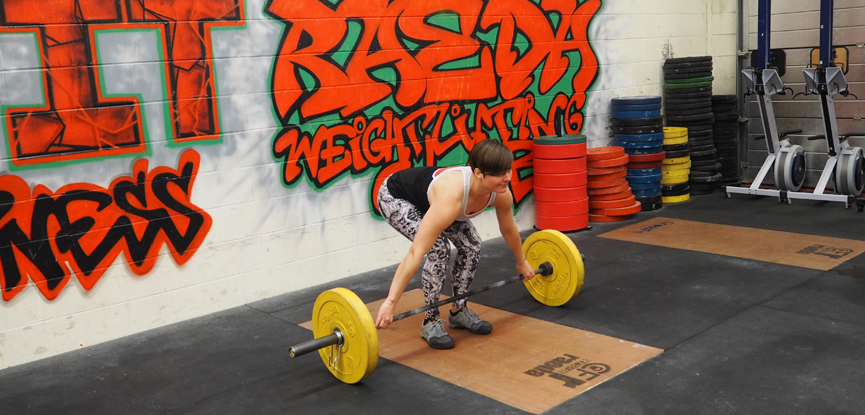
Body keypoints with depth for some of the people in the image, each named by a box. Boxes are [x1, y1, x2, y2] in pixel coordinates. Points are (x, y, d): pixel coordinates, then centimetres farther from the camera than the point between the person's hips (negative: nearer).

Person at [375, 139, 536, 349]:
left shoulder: (501, 194, -23)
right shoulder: (451, 196, -44)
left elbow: (509, 230, 1)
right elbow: (416, 253, -44)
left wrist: (522, 262, 16)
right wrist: (390, 302, -43)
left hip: (427, 196, 7)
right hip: (395, 197, -7)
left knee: (471, 245, -5)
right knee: (439, 249, -24)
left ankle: (459, 311, 14)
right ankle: (431, 321, -5)